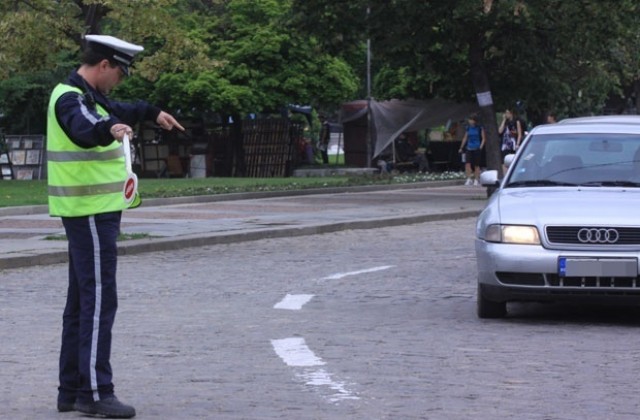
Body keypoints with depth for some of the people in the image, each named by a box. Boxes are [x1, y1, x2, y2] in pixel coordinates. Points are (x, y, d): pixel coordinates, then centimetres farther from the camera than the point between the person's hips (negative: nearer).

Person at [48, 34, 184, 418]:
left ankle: (72, 389, 18)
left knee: (83, 300, 13)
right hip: (91, 213, -11)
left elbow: (114, 111, 38)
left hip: (91, 214, 11)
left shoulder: (87, 96, 15)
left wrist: (152, 112, 49)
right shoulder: (71, 99, -17)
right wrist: (110, 129, -60)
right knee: (100, 300, -11)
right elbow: (84, 129, -41)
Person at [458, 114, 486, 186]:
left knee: (476, 165, 3)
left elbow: (483, 138, 2)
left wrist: (481, 147, -8)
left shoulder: (480, 128, -1)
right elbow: (465, 138, 16)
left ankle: (476, 180, 13)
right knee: (467, 164, -13)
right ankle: (469, 179, -8)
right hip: (469, 148, 3)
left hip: (477, 149, -3)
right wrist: (461, 148, 15)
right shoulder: (468, 128, 9)